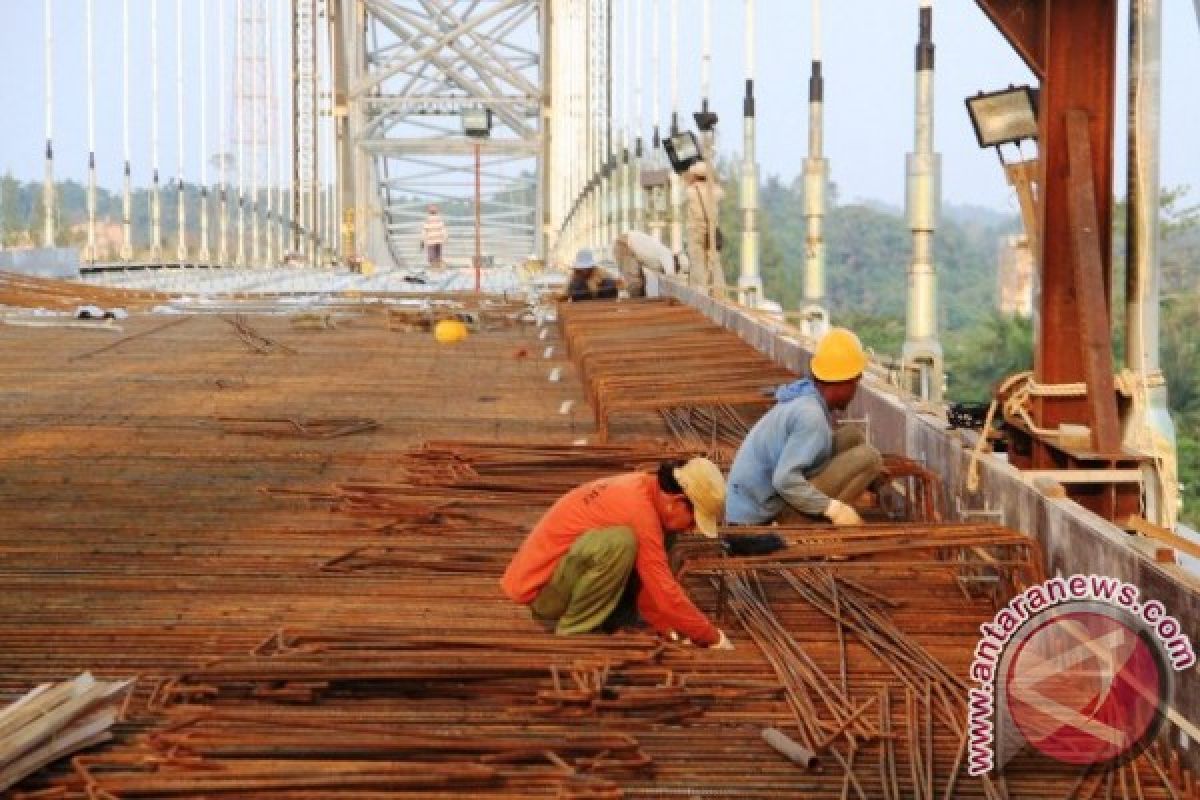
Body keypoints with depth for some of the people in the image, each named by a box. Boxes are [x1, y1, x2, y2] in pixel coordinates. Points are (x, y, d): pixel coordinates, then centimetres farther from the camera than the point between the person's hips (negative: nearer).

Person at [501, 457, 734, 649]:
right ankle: (575, 631, -14)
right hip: (538, 589, -10)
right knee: (620, 543, -30)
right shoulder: (637, 508, -24)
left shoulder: (641, 488, 4)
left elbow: (648, 581, 8)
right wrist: (712, 637, -12)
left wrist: (667, 626, 1)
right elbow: (664, 589, -22)